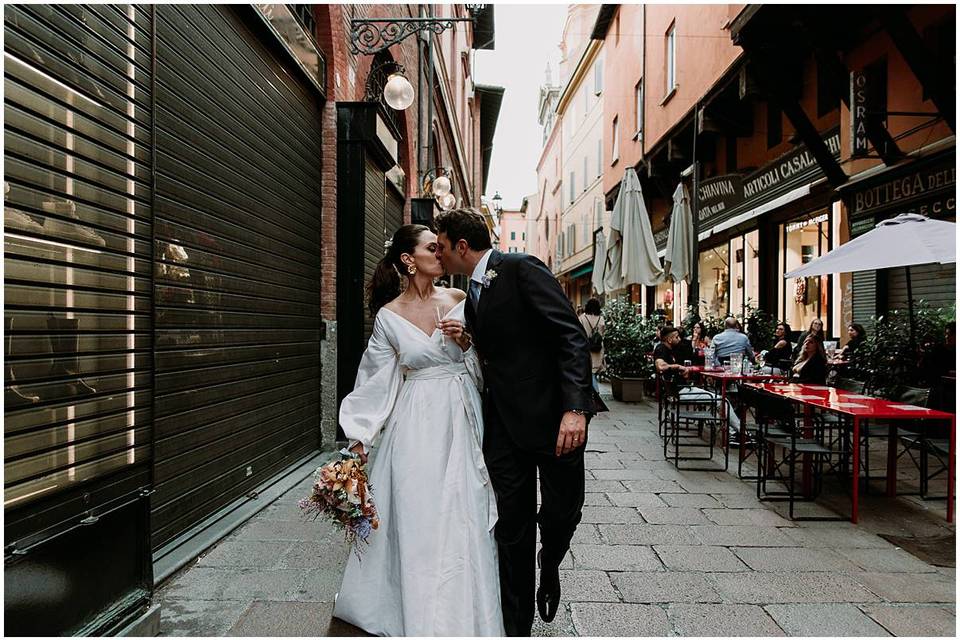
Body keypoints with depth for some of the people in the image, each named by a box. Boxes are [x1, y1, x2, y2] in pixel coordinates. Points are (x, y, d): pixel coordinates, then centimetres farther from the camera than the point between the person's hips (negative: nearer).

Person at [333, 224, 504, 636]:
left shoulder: (460, 300, 2)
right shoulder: (389, 316, -3)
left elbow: (482, 366, 9)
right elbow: (379, 382, 1)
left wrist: (465, 342, -11)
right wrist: (361, 437, -2)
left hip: (461, 422, 2)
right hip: (415, 428, -1)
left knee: (463, 521, 7)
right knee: (416, 523, 6)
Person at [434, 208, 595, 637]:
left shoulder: (522, 269, -9)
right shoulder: (472, 297, 15)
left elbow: (571, 336, -17)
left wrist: (574, 407, -25)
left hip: (553, 416, -6)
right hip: (504, 422, 7)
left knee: (562, 512, 6)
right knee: (512, 528, 10)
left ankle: (549, 566, 40)